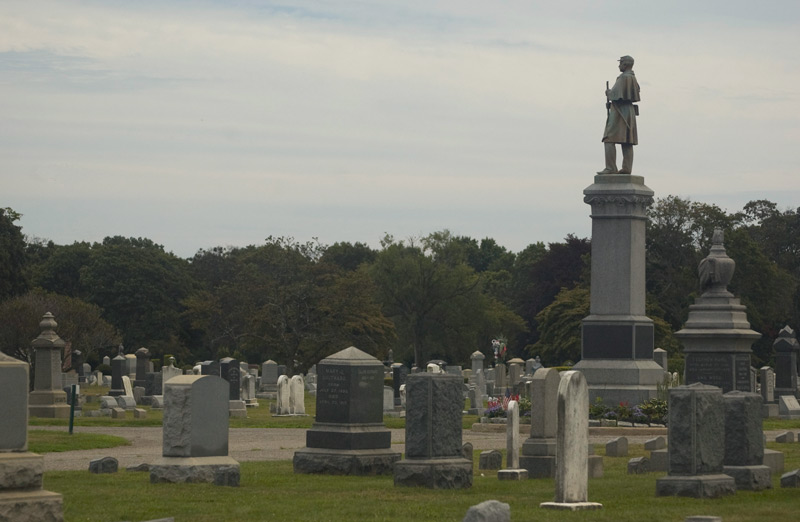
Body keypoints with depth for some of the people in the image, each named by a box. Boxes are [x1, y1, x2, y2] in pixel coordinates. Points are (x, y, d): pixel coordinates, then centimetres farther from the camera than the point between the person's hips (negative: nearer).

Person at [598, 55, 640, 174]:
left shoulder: (623, 77, -14)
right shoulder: (633, 78, 16)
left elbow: (616, 95, -20)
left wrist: (608, 93, 1)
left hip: (619, 112, -10)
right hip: (630, 111, 10)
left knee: (610, 140, -9)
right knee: (627, 142, 6)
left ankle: (611, 168, -15)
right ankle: (627, 168, 2)